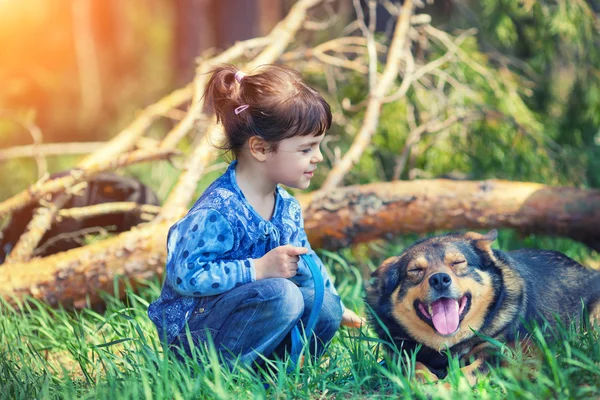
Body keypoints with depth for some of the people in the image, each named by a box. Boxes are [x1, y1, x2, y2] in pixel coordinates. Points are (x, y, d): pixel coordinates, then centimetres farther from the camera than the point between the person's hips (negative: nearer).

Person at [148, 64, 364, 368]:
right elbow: (185, 275, -31)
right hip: (191, 329, -8)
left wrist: (337, 308, 28)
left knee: (324, 305, -9)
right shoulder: (217, 212, -25)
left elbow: (305, 263, 22)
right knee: (279, 294, -31)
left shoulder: (287, 207, 5)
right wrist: (259, 269, -31)